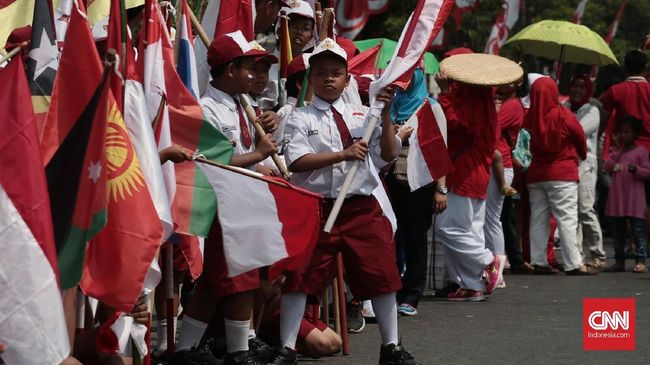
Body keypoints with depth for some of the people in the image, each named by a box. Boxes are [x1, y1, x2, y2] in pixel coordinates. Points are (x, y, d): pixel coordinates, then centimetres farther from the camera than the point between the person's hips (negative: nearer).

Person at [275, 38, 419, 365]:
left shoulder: (361, 115, 11)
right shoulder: (301, 118, 1)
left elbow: (389, 154, 5)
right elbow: (296, 162, -13)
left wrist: (385, 114, -4)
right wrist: (342, 155, -20)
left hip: (361, 208, 3)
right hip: (315, 208, -3)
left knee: (381, 274, 4)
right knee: (301, 276, -2)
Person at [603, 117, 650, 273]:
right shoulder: (617, 153, 17)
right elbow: (607, 168, 10)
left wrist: (636, 169, -25)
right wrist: (616, 154, -2)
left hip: (634, 199, -7)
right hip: (617, 199, 7)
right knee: (618, 231, 9)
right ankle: (619, 261, 15)